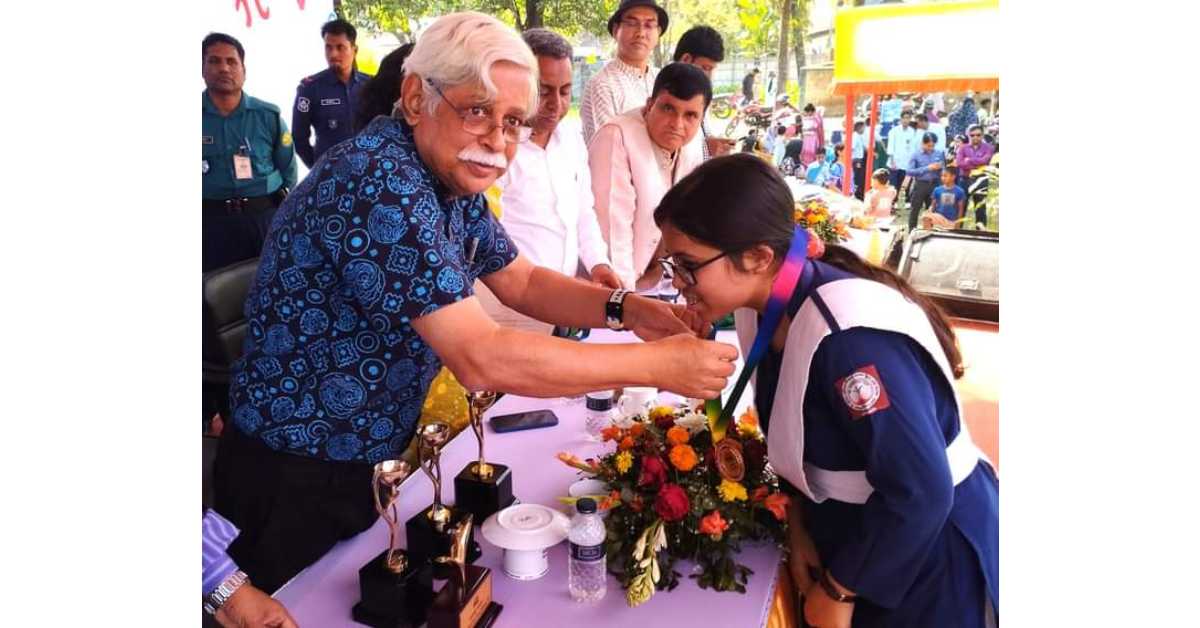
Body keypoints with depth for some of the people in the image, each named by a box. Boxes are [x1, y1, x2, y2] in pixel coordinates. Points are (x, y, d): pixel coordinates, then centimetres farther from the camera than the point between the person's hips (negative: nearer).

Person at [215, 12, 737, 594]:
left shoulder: (453, 177, -2)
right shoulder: (378, 183, -30)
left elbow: (524, 284, 7)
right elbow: (480, 360, -35)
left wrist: (626, 309, -11)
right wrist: (657, 364, -30)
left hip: (370, 460, 8)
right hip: (293, 486, -8)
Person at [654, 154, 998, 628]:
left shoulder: (850, 337, -33)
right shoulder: (765, 307, -8)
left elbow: (921, 494, -29)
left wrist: (837, 590, -17)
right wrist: (799, 529, 3)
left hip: (929, 552, -7)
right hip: (854, 531, 7)